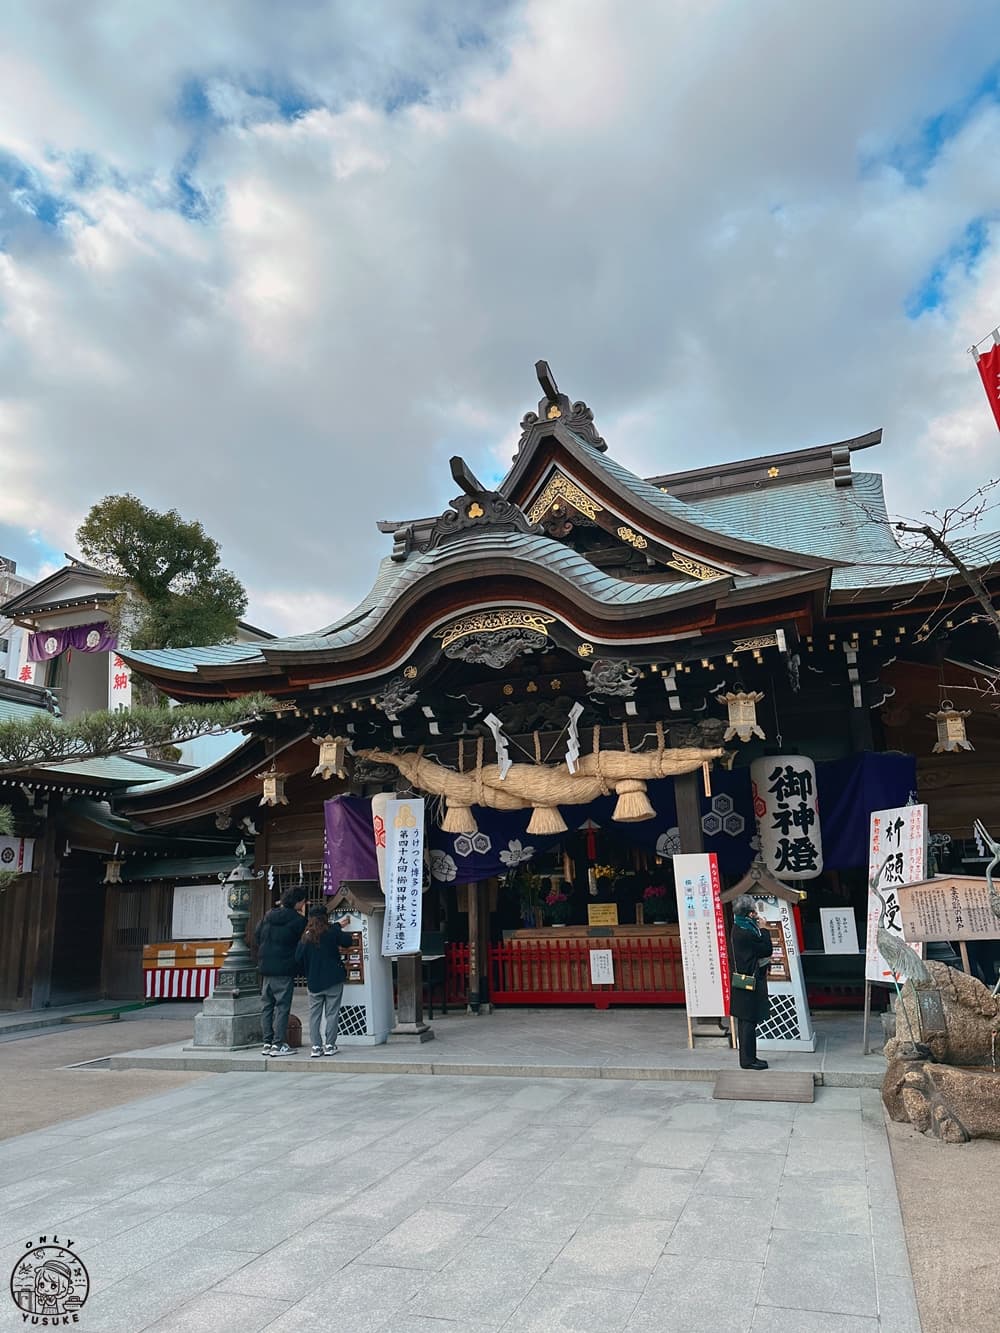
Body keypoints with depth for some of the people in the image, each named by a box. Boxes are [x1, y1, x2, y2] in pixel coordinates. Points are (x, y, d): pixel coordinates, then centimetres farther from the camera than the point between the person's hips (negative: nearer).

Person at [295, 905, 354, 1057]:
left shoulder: (305, 937, 0)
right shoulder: (332, 932, -6)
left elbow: (298, 959, 0)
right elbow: (347, 942, 5)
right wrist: (338, 926, 19)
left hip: (313, 982, 2)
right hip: (333, 980, -2)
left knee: (314, 1014, 9)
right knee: (332, 1013, 5)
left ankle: (316, 1046, 6)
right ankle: (329, 1045, 5)